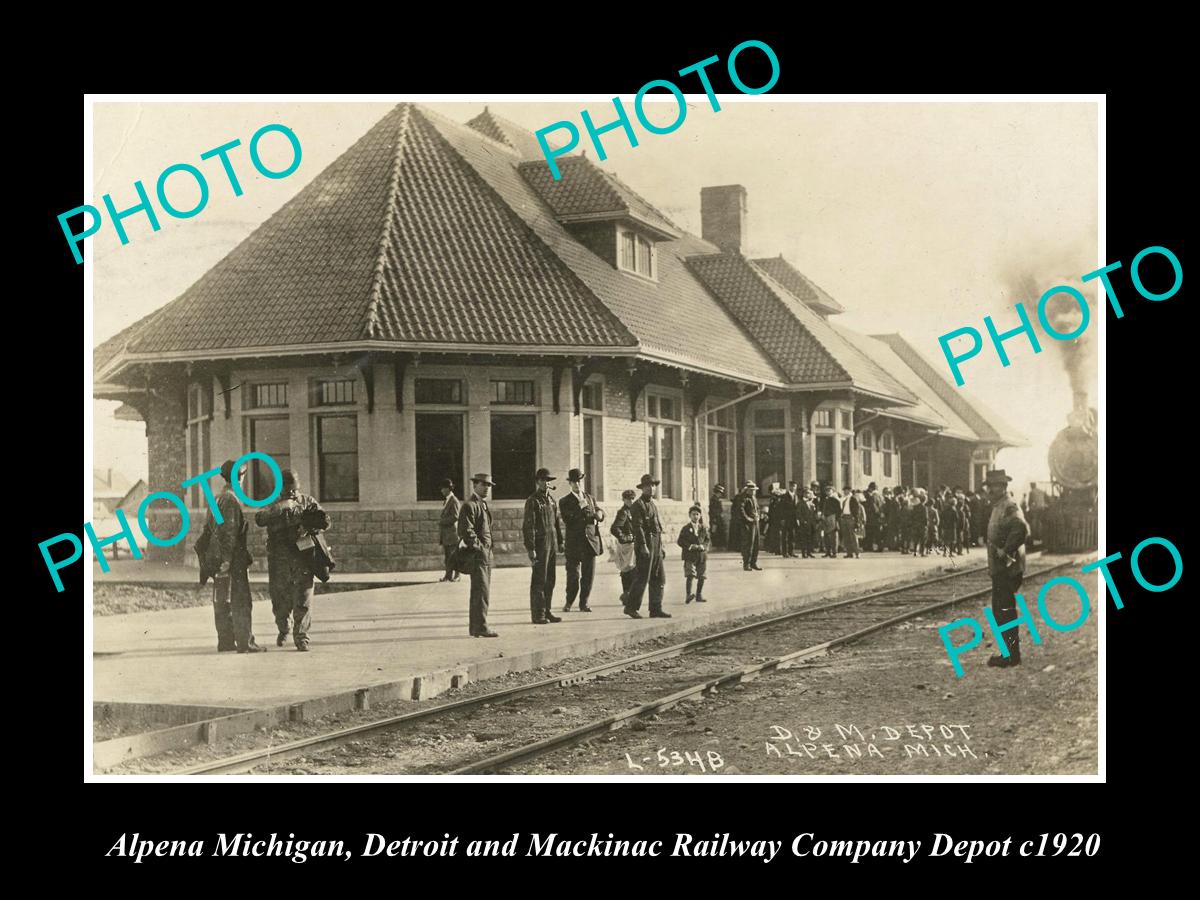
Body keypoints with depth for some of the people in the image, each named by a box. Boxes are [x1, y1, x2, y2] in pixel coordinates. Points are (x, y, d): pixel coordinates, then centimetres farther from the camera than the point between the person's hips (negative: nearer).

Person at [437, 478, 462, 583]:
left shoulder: (454, 501, -11)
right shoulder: (445, 501, 17)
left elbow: (455, 517, -17)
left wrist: (442, 521, -13)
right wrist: (440, 520, 9)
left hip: (452, 532, -9)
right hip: (445, 533, 9)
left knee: (454, 555, -5)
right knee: (447, 555, 9)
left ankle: (456, 575, -1)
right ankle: (448, 575, 12)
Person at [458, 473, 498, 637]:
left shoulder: (484, 504, 20)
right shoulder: (469, 506, -11)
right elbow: (466, 531, -19)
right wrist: (479, 548, -16)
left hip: (486, 554, 10)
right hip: (477, 555, -10)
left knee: (481, 592, 12)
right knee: (482, 592, -11)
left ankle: (476, 627, 17)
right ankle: (480, 627, -11)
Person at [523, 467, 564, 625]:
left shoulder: (551, 500, 15)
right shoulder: (532, 501, -7)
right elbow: (529, 526, -12)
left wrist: (560, 542, 14)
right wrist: (531, 549, -16)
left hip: (552, 544, 7)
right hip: (540, 544, -7)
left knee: (550, 580, 10)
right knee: (539, 580, -5)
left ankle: (547, 612, 16)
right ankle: (537, 615, -1)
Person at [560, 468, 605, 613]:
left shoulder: (591, 498, 15)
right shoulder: (565, 502, 0)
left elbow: (600, 513, 16)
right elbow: (567, 521, -12)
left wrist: (599, 513, -7)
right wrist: (579, 507, -18)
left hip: (591, 541, 3)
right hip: (574, 543, -3)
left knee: (589, 574, 2)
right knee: (573, 575, -2)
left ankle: (583, 603, 12)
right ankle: (569, 603, 15)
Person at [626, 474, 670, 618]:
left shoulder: (653, 505, 21)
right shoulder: (638, 505, -7)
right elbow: (638, 526, -16)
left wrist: (661, 547, 20)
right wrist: (643, 545, -23)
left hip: (656, 545, 9)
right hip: (645, 543, -9)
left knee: (659, 578, 7)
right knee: (643, 578, -9)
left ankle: (656, 609, 10)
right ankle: (631, 607, -1)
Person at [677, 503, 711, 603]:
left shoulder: (704, 528, 9)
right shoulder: (686, 528, 1)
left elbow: (708, 540, 8)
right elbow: (680, 541, -3)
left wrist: (703, 546, -12)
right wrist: (690, 546, -16)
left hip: (702, 555, 4)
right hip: (690, 555, -4)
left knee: (701, 576, 8)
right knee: (690, 575, -15)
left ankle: (699, 596, 21)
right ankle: (688, 595, -21)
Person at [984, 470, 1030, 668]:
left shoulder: (1009, 508, -15)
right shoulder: (997, 508, 16)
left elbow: (1021, 529, -33)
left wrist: (1005, 551, -26)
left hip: (1008, 569, -10)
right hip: (999, 569, 10)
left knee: (1005, 612, -6)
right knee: (1000, 611, 15)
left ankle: (1011, 655, -1)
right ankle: (1009, 652, 22)